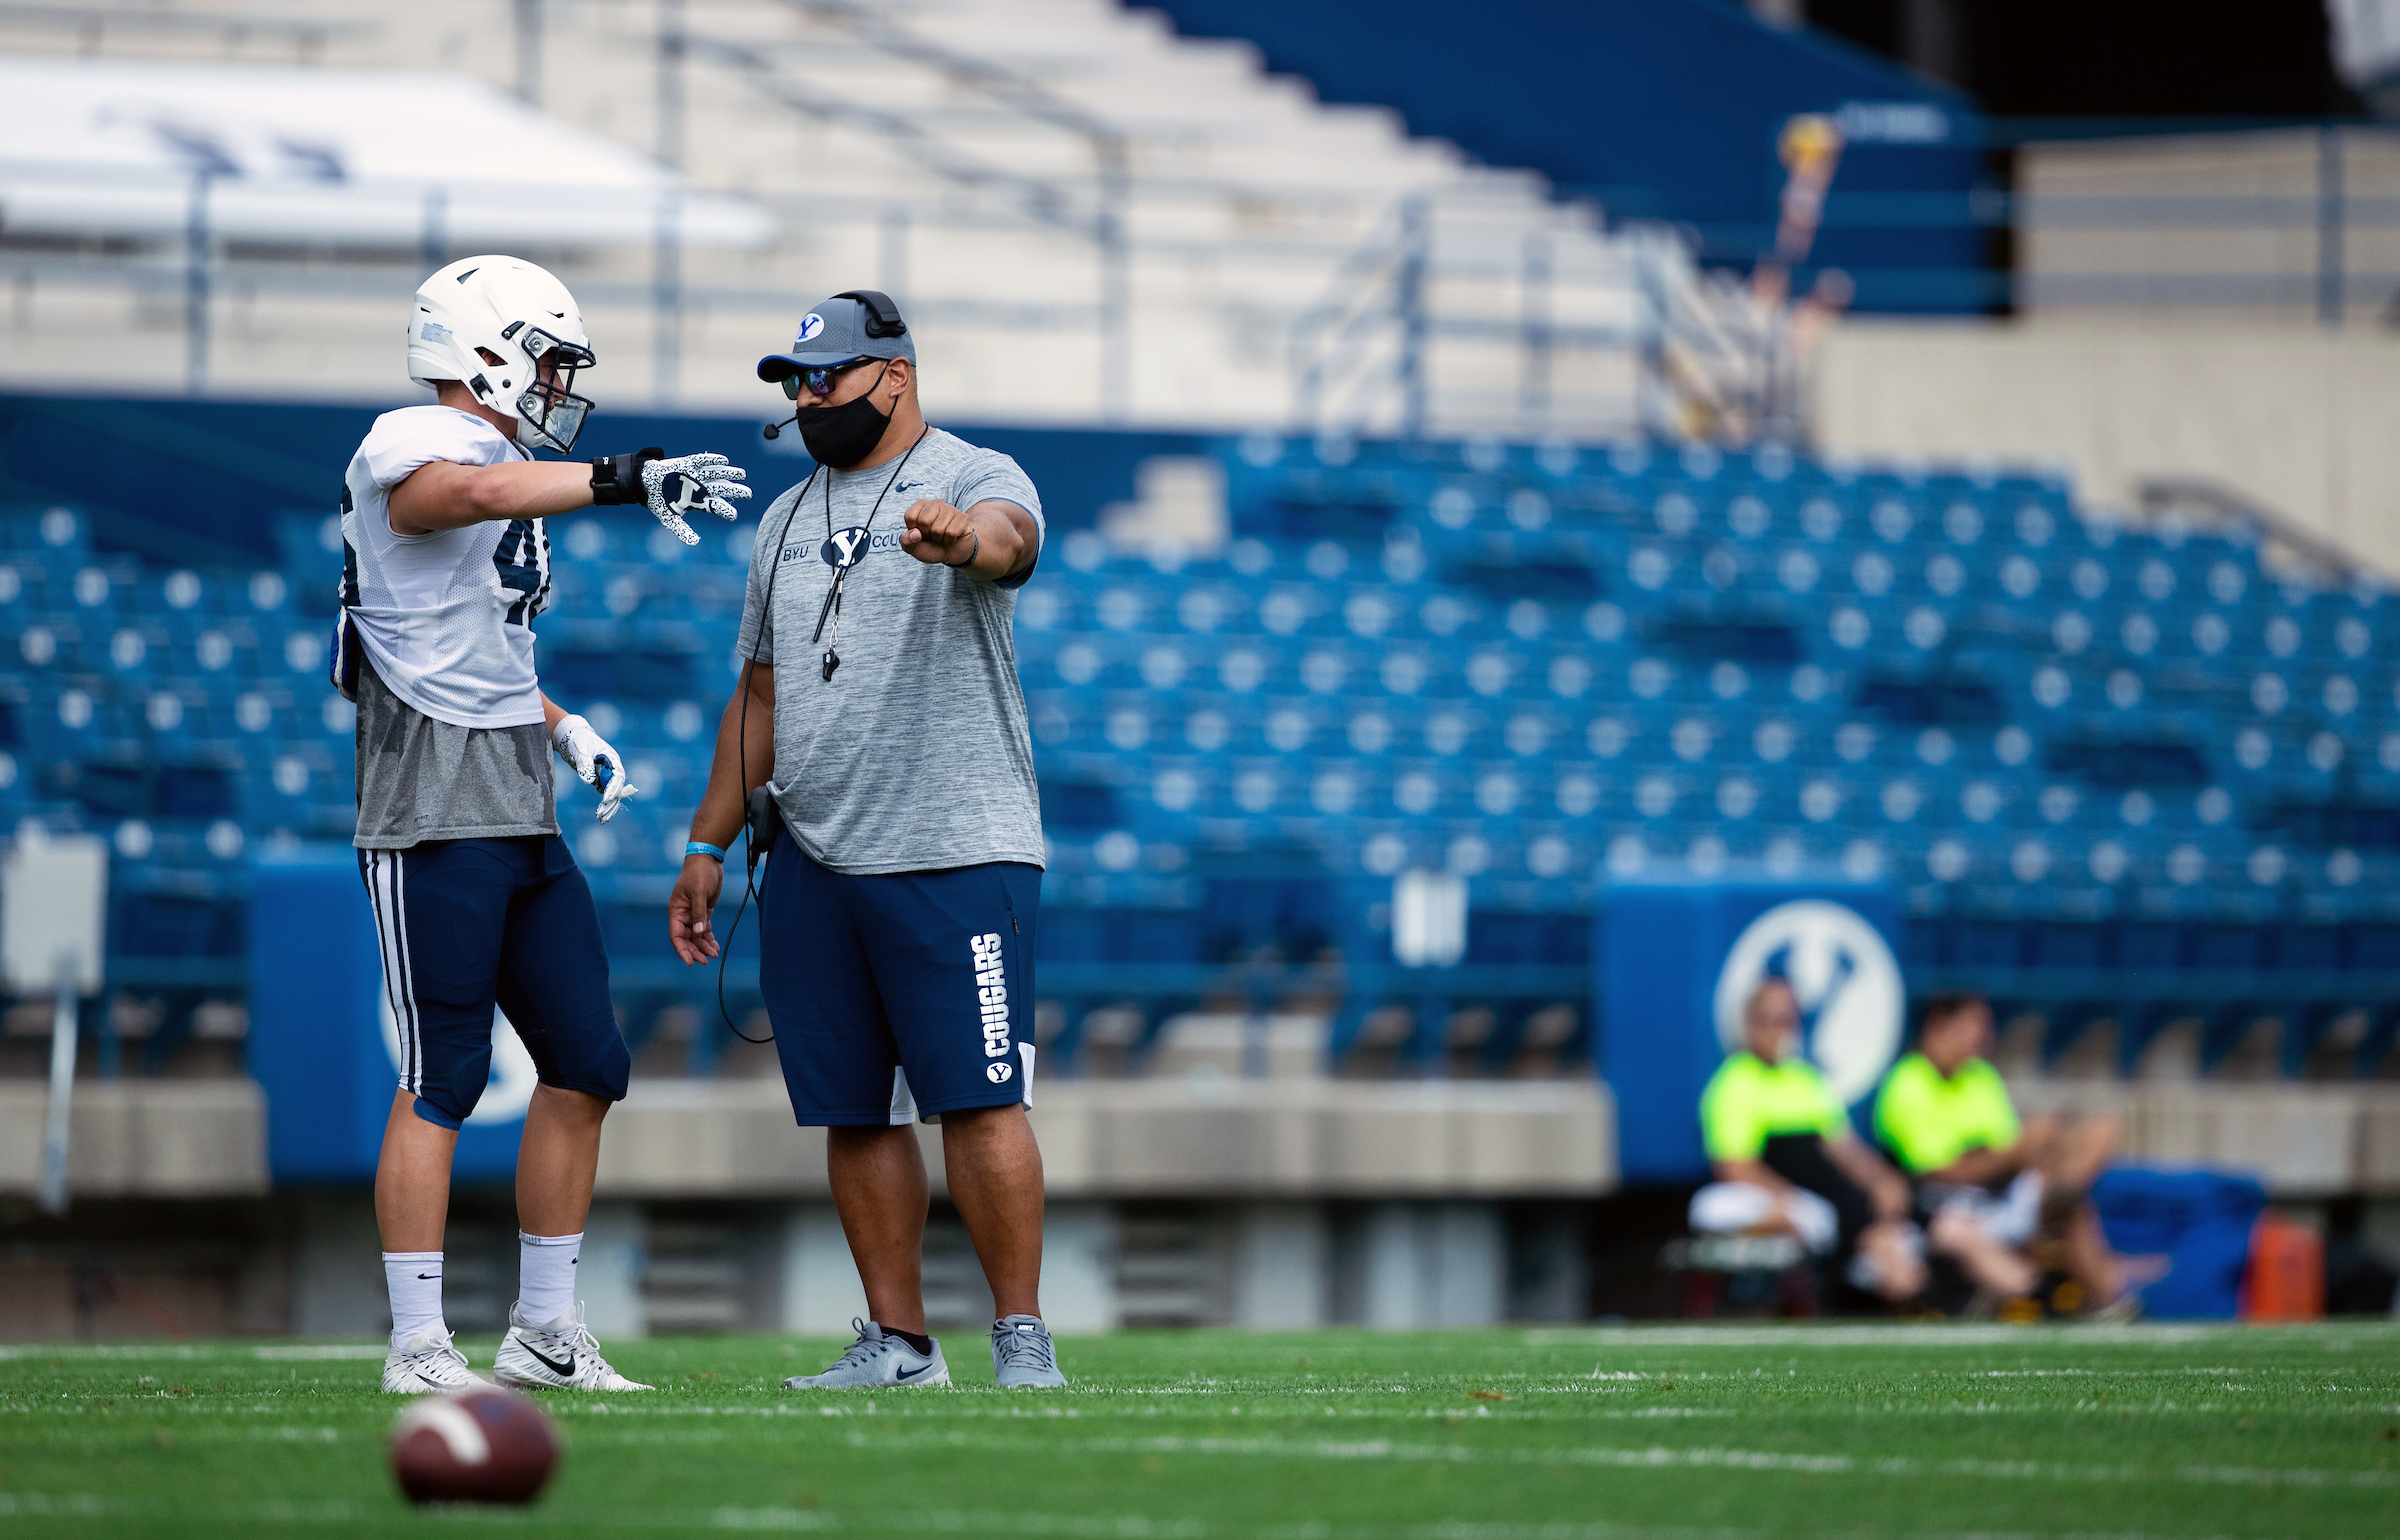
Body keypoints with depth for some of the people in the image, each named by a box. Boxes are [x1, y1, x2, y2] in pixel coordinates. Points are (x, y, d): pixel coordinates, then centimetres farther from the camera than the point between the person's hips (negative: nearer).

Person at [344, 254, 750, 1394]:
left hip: (522, 822, 9)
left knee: (584, 1066, 8)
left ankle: (544, 1330, 17)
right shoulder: (406, 453, -8)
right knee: (442, 1079, -7)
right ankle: (417, 1345, -1)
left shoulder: (511, 479, 21)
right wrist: (627, 480, -43)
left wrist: (564, 728, 15)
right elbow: (479, 492, -33)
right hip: (433, 819, -9)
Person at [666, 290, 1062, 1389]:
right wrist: (707, 848, 20)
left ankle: (1022, 1338, -6)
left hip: (956, 847, -7)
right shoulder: (788, 519, 19)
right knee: (851, 1111, 6)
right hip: (812, 859, 7)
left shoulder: (975, 479, -3)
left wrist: (962, 541, -52)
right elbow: (758, 697, 24)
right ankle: (898, 1342, 12)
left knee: (978, 1097, -11)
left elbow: (1008, 537, -28)